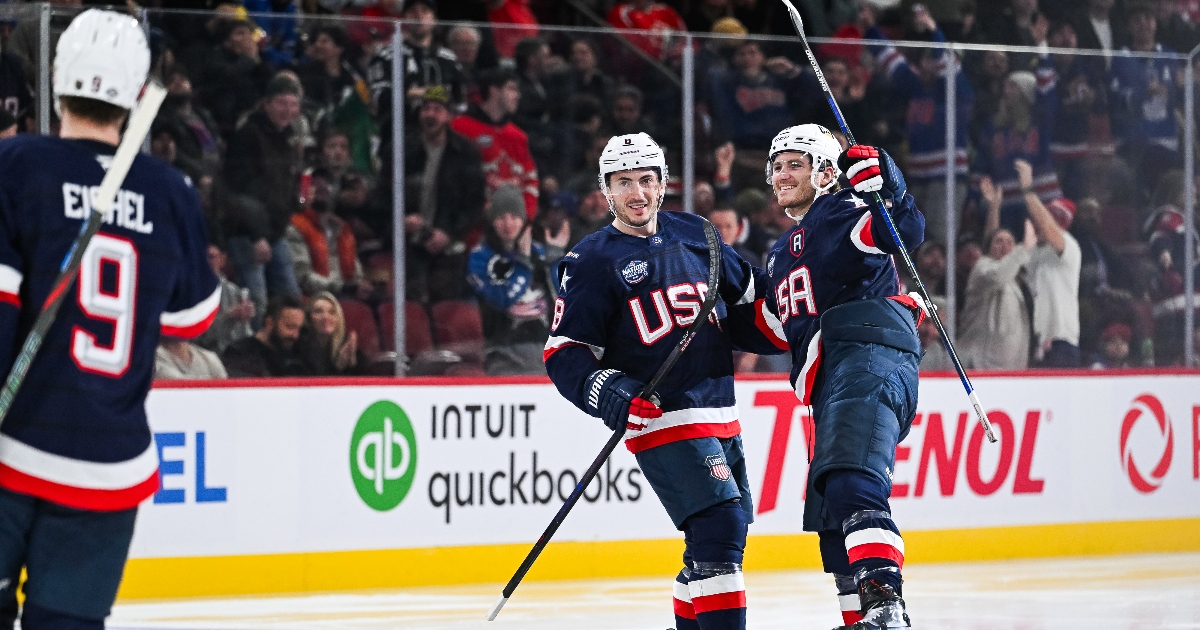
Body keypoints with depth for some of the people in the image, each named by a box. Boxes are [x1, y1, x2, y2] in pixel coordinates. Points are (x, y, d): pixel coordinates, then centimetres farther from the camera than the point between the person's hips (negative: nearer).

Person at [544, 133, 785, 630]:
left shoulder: (694, 235, 10)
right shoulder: (592, 262, -4)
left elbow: (749, 297, 23)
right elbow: (564, 355, -7)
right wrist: (606, 392, -23)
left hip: (719, 415, 7)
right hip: (662, 418, -7)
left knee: (726, 534, 13)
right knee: (719, 529, -19)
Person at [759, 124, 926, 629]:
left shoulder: (840, 213, 2)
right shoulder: (783, 252, 30)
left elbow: (906, 230, -15)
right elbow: (781, 327, 36)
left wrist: (884, 186, -30)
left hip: (870, 358, -11)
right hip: (830, 383, 11)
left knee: (850, 483, -28)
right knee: (828, 511, 11)